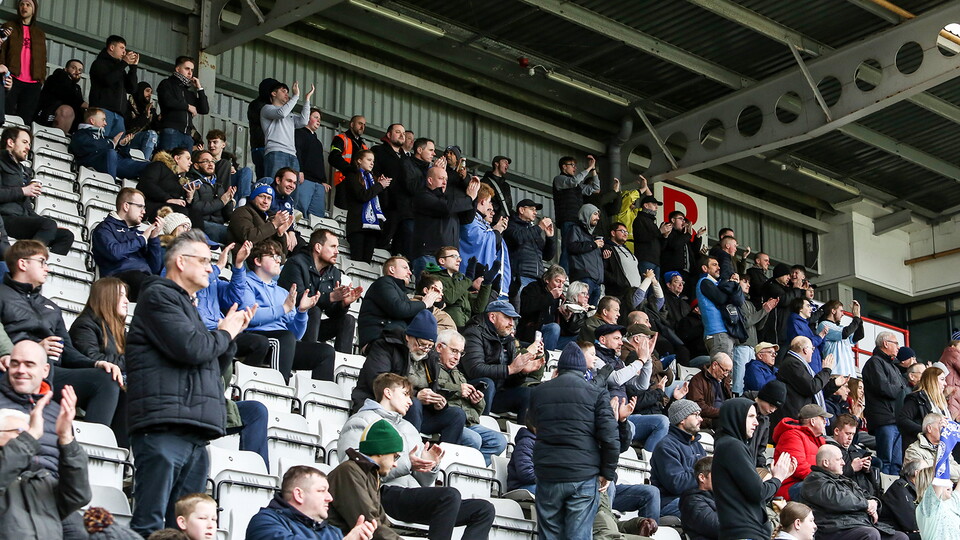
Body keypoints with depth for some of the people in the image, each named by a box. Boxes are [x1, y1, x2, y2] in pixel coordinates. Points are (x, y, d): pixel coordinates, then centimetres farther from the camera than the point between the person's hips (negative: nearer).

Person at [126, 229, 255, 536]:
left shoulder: (187, 305, 28)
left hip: (194, 433, 9)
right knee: (150, 523, -13)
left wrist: (231, 332, 13)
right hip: (164, 428, -9)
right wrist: (225, 333, 4)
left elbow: (213, 364, 29)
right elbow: (191, 348, -14)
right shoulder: (159, 296, -1)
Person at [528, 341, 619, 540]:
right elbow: (610, 437, -8)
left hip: (547, 473, 2)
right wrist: (608, 472, 4)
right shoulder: (597, 393, 0)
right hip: (584, 475, -2)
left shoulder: (537, 393, 9)